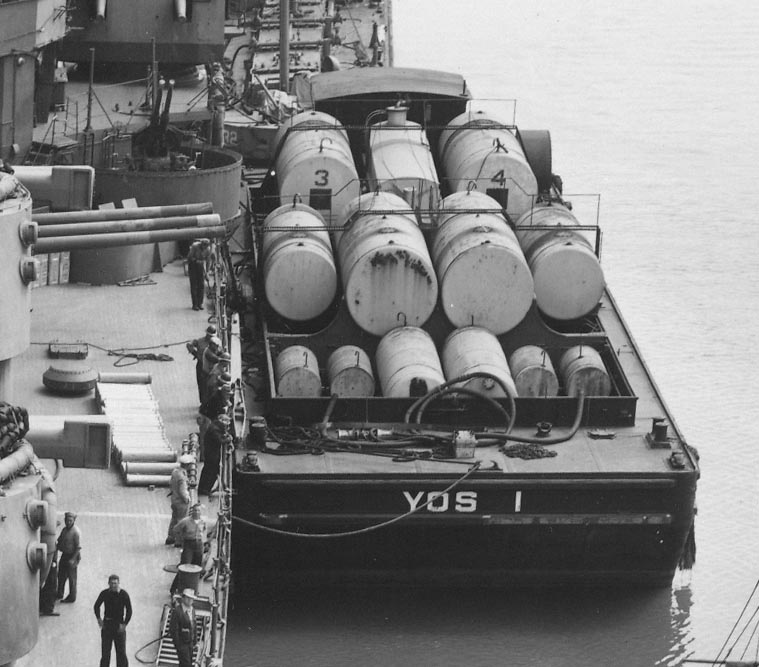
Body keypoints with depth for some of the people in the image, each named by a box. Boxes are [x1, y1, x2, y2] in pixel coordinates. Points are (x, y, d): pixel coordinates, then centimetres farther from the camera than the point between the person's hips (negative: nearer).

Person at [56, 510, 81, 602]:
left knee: (71, 577, 1)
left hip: (72, 556, -8)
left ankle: (72, 597, 12)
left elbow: (78, 547, -19)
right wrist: (57, 546, 0)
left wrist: (73, 559, -22)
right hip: (64, 555, 8)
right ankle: (59, 594, 33)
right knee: (61, 575, 18)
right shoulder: (64, 529, 7)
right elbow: (59, 541, 19)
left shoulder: (76, 532, -19)